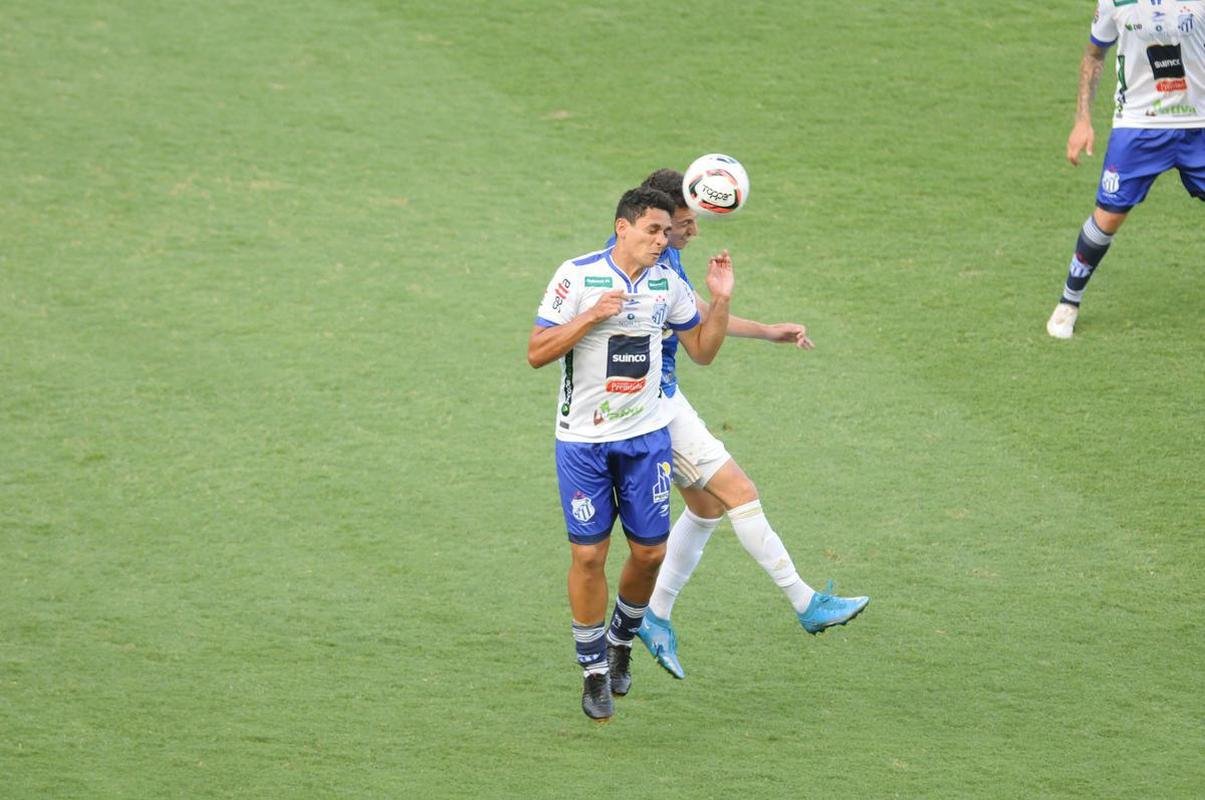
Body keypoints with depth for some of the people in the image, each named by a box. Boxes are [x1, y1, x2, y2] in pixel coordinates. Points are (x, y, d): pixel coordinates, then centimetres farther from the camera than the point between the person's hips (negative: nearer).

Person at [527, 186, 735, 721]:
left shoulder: (668, 284, 3)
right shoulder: (577, 276, -11)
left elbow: (703, 350, 13)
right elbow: (536, 353, -13)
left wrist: (720, 300, -2)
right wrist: (592, 316, -23)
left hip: (647, 435, 4)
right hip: (583, 440, -4)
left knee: (649, 551, 4)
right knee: (589, 554, -3)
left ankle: (622, 640, 31)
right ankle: (594, 671, 12)